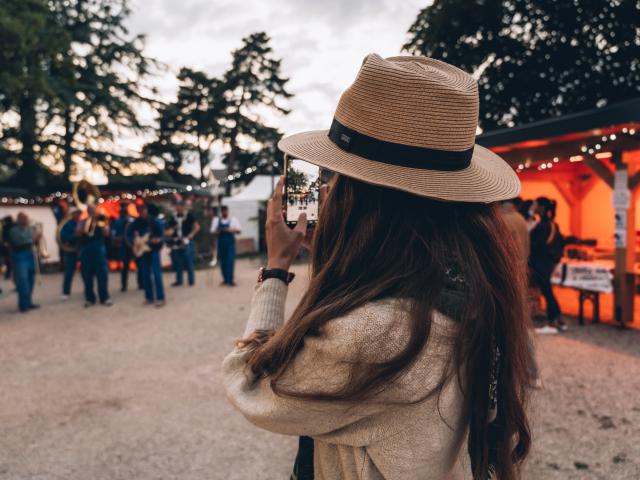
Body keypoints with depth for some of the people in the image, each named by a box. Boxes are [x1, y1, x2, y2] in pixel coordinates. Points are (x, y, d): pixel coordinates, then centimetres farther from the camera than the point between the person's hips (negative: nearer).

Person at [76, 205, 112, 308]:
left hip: (99, 250, -1)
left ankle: (104, 298, 6)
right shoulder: (82, 222, 8)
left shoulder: (101, 220, 6)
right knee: (87, 277, 4)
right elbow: (78, 233, -5)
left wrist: (101, 224, -17)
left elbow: (106, 233, -5)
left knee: (102, 275, -2)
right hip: (86, 251, 1)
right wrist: (86, 224, -15)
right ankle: (89, 299, 12)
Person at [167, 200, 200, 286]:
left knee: (189, 262, -1)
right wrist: (169, 232, -6)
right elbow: (170, 230, 14)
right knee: (178, 263, 9)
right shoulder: (173, 218, 12)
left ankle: (191, 281, 8)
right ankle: (179, 280, 18)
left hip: (187, 243, -5)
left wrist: (191, 235, -12)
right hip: (176, 243, 5)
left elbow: (197, 227, -4)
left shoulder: (189, 216, -2)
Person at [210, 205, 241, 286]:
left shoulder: (233, 219, 5)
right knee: (223, 261, 4)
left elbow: (239, 230, 4)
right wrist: (217, 232, -16)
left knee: (230, 261, -10)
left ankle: (230, 280, -8)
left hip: (230, 242, -2)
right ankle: (225, 279, 16)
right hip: (221, 242, 2)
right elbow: (213, 231, 7)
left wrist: (232, 230, -15)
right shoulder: (216, 220, 9)